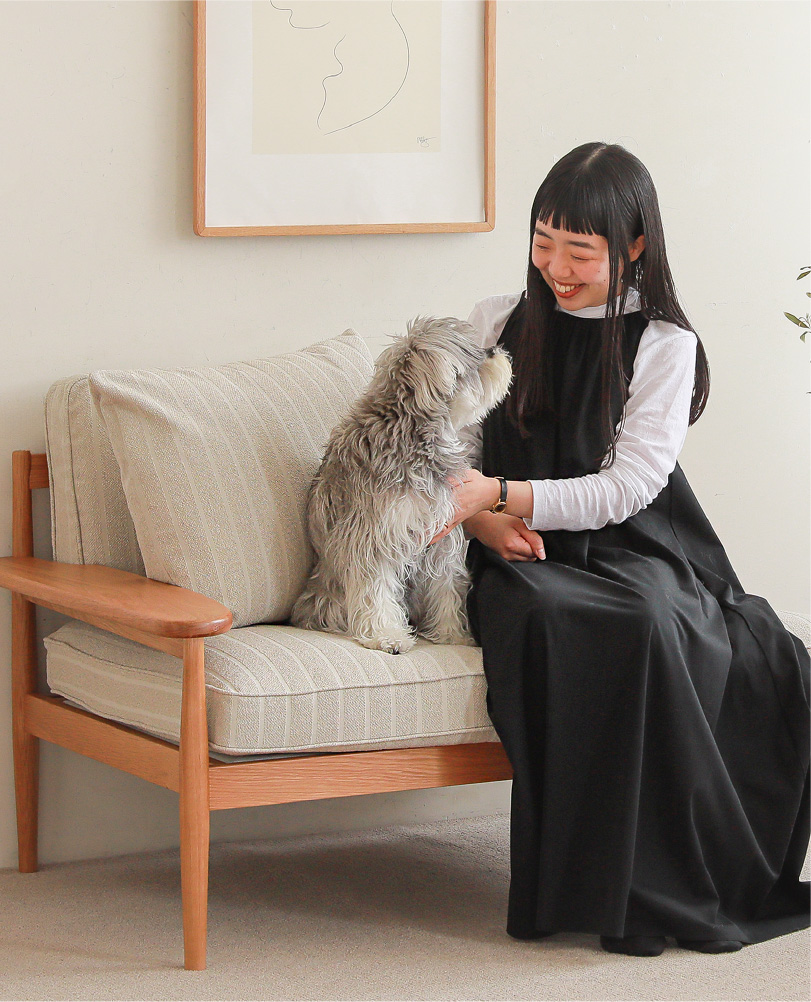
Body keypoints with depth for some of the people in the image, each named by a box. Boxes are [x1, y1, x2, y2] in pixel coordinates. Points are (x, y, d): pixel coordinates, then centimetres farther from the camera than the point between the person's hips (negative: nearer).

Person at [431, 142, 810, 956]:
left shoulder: (664, 346, 4)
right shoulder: (494, 324, 12)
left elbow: (624, 490, -7)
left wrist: (499, 493, -19)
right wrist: (485, 522, -10)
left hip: (632, 553, -1)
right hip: (521, 559, 1)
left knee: (647, 621, -37)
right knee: (545, 620, -36)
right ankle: (609, 886, -29)